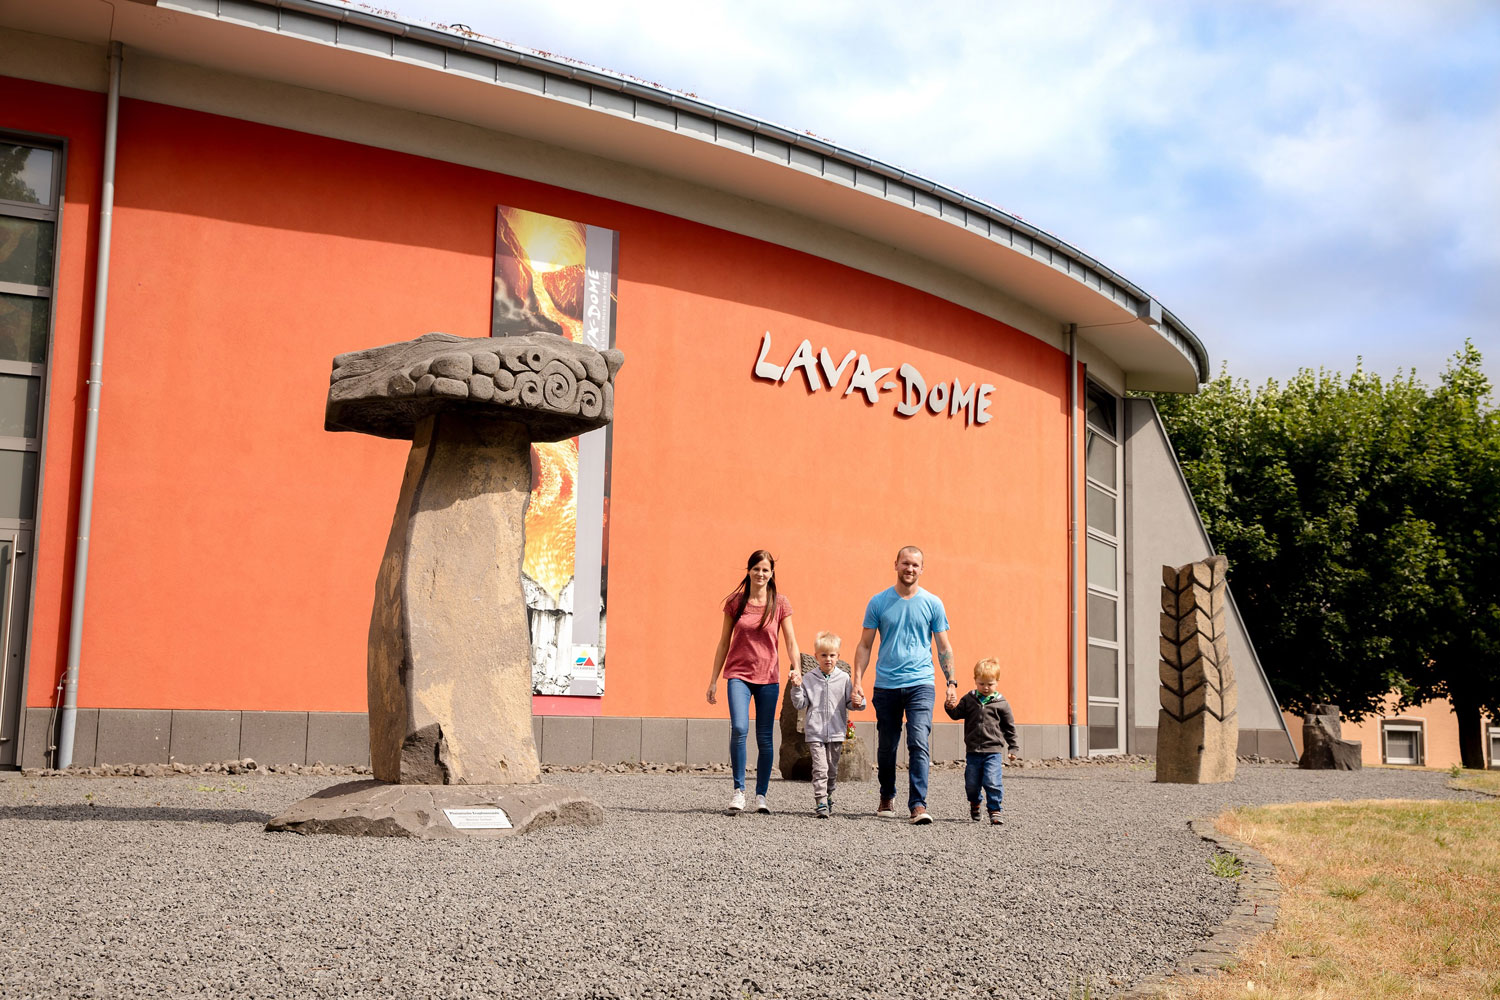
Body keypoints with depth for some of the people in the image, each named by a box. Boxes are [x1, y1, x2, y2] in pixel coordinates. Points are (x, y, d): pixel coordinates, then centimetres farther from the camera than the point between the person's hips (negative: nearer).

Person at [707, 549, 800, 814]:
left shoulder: (780, 603, 2)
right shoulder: (735, 602, 4)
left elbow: (790, 642, 1)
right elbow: (724, 642, 9)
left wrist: (796, 669, -16)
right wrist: (714, 679, 10)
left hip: (767, 677, 1)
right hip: (738, 674, -1)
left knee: (765, 738, 3)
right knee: (739, 728, -20)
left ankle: (761, 795, 14)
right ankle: (738, 789, -7)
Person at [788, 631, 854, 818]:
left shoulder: (843, 678, 4)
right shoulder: (809, 678, 3)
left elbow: (849, 703, 7)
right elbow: (800, 704, 4)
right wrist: (796, 688, -11)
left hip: (836, 733, 2)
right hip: (815, 733, -2)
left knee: (832, 770, 11)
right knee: (820, 768, -11)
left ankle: (828, 798, 28)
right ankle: (820, 803, -11)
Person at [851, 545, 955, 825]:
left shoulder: (932, 603, 4)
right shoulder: (878, 602, 4)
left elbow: (944, 647, 9)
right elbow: (864, 645, 7)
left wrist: (951, 681, -2)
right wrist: (857, 682, -2)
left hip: (920, 684, -1)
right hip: (886, 686, 1)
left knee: (918, 744, -15)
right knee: (886, 747, 11)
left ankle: (918, 805, -15)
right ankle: (887, 798, 31)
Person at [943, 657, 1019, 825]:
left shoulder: (1001, 703, 1)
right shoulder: (969, 699, 6)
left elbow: (1009, 727, 8)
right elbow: (957, 714, 4)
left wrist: (1012, 747, 9)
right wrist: (950, 707, -18)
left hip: (993, 750, -2)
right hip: (973, 751, 2)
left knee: (992, 782, -14)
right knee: (971, 783, 10)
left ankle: (995, 811, -3)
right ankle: (974, 804, 38)